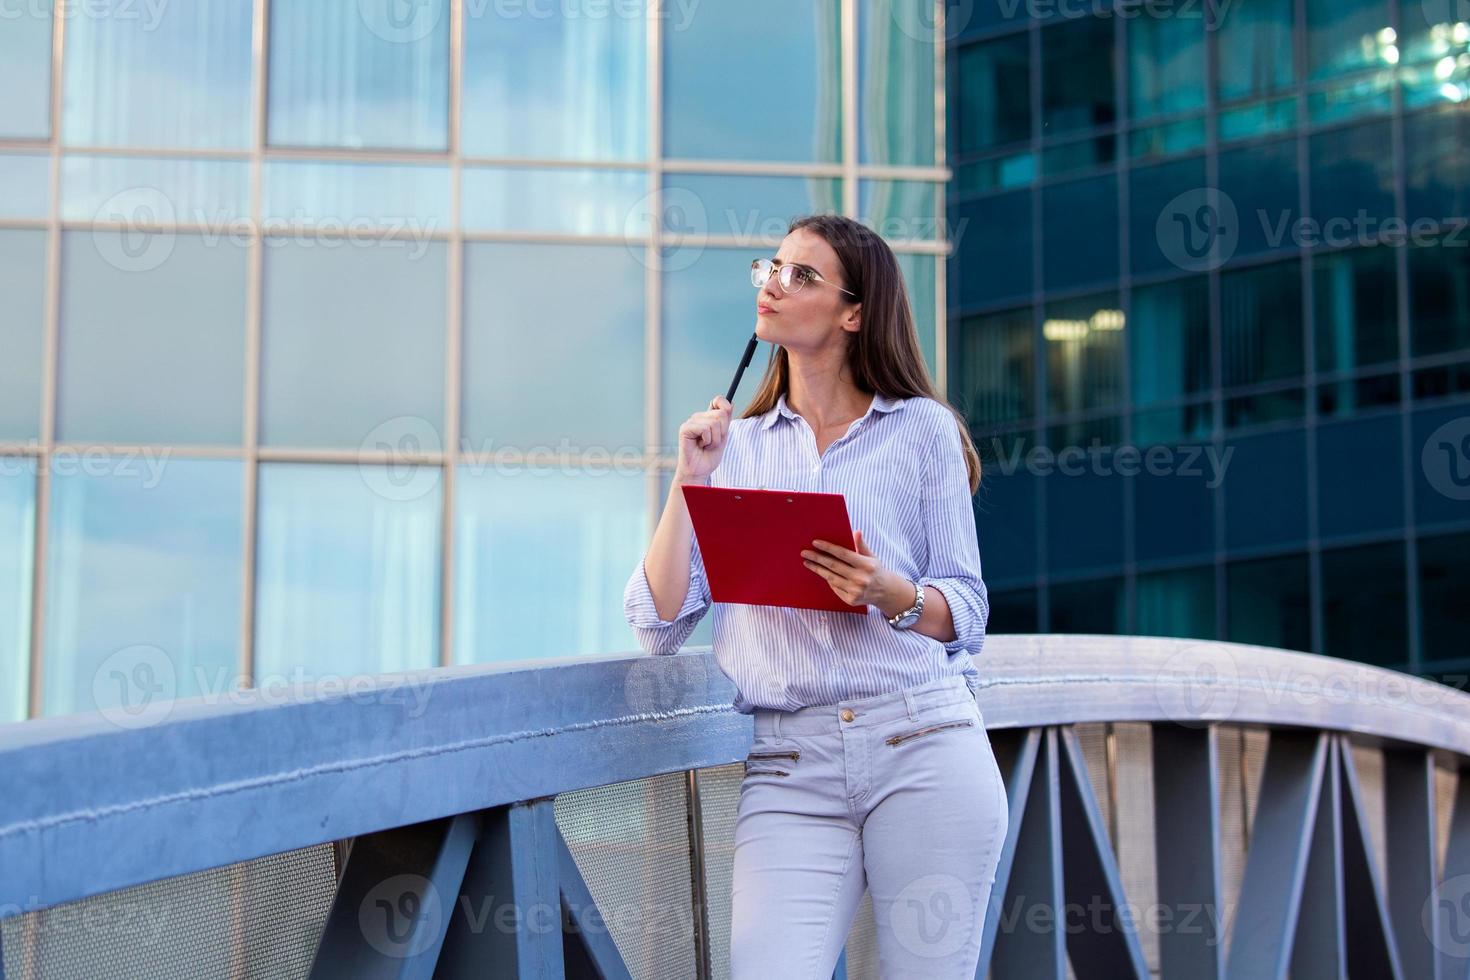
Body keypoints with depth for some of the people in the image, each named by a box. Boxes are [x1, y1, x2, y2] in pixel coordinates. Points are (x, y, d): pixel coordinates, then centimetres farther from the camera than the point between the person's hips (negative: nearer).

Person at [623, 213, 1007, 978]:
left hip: (925, 750, -1)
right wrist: (689, 480, 1)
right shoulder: (734, 447, 15)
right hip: (790, 769, 1)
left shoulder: (923, 430, 8)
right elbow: (657, 627, 8)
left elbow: (966, 613, 7)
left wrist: (893, 596, -13)